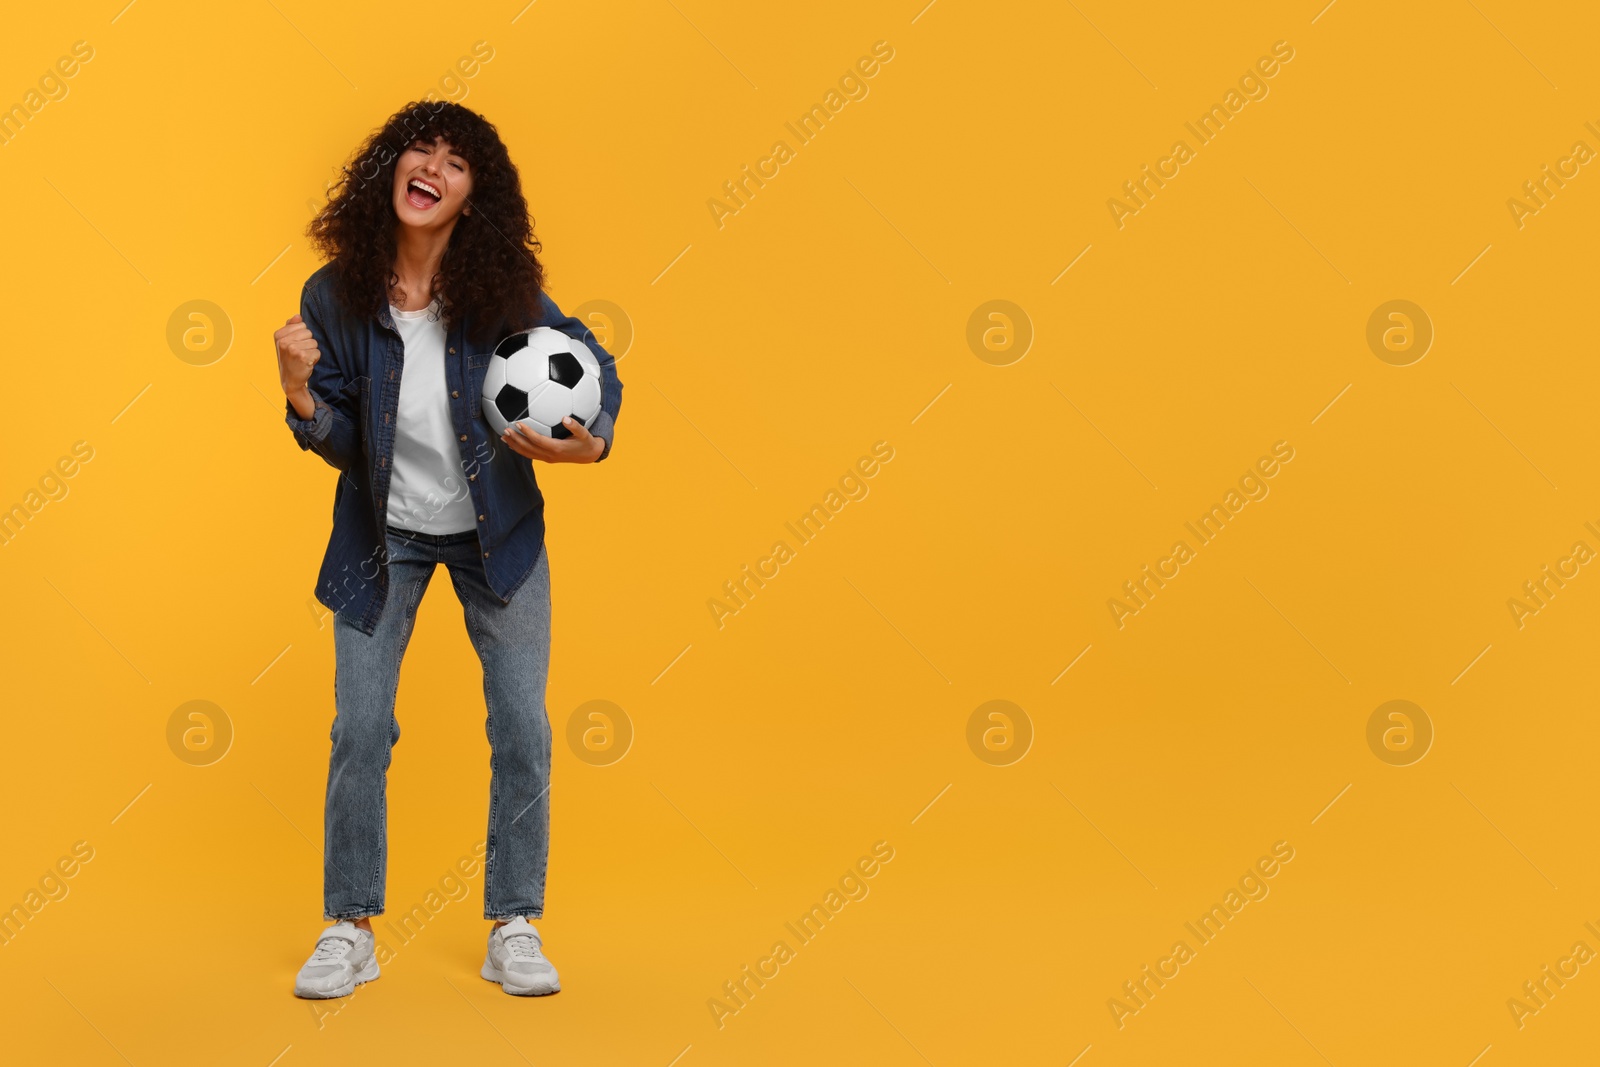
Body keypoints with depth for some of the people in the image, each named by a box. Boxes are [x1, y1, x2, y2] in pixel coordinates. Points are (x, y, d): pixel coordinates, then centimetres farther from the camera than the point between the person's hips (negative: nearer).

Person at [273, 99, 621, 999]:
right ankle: (351, 930, 16)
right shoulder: (336, 297, -13)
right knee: (360, 732, 0)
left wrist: (591, 444, -19)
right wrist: (303, 397, -28)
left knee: (524, 732, 0)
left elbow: (596, 366, -1)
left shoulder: (504, 291, -15)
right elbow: (342, 445, -8)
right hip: (384, 534, 0)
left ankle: (515, 928, 15)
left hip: (497, 530, 0)